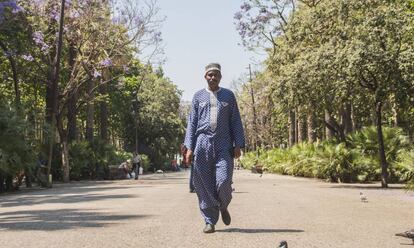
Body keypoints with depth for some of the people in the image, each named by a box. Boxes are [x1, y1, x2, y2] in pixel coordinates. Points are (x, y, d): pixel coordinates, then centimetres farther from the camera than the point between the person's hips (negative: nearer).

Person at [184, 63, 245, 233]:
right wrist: (189, 147, 2)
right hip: (203, 144, 1)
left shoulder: (228, 95, 12)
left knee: (223, 181, -12)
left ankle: (223, 206, 20)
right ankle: (210, 221, 10)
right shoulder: (198, 96, 12)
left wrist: (238, 145, 2)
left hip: (224, 144, -1)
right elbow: (192, 122, 10)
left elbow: (236, 122, 11)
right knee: (204, 185, 0)